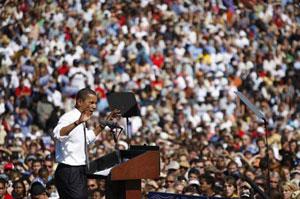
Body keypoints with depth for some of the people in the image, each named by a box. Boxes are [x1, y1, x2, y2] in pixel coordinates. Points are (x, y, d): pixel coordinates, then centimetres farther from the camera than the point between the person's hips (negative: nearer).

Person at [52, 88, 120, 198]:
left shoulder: (82, 122, 15)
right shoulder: (69, 118, -15)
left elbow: (88, 138, 34)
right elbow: (57, 134, -36)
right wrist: (77, 123, -50)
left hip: (79, 172, 10)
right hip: (69, 172, -10)